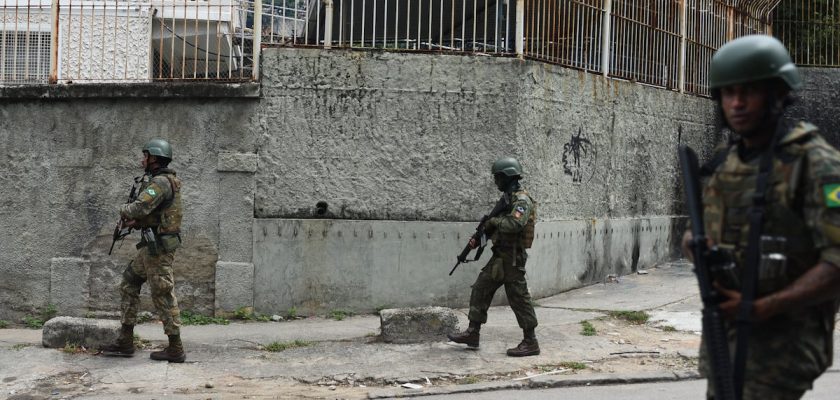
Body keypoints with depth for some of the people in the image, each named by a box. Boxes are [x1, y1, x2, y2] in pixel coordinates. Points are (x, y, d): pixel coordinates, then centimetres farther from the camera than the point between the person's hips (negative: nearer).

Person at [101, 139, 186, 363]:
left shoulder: (160, 182, -17)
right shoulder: (159, 181, 16)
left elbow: (139, 208, -27)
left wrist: (123, 210, -5)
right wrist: (136, 221, 5)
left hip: (158, 247, -11)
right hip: (151, 246, 11)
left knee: (163, 294, -5)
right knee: (129, 284, 15)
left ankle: (175, 350, 1)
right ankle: (125, 342, 17)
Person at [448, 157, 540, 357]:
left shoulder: (522, 199, -15)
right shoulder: (508, 198, 16)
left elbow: (515, 224, -32)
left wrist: (494, 221, -16)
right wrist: (479, 239, 10)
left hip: (512, 258, -10)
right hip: (500, 256, 10)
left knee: (518, 298, -5)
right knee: (480, 289, 10)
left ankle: (531, 343, 2)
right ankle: (472, 333, 16)